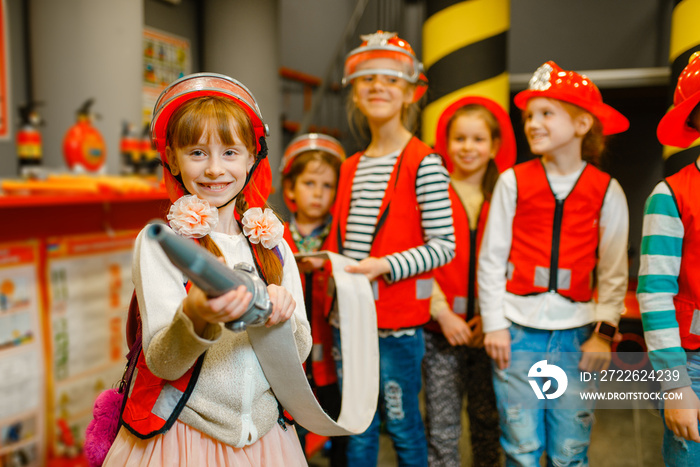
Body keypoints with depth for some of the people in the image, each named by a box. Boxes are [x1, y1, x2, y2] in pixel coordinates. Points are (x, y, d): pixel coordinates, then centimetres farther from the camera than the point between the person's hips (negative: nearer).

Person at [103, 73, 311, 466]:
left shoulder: (272, 243, 1)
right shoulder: (159, 241, -10)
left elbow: (299, 351, -1)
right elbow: (162, 362, -16)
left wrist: (281, 315, -22)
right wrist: (196, 316, -36)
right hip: (180, 432, -3)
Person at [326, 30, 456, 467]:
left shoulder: (424, 163, -8)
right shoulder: (351, 168, 12)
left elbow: (443, 246, -12)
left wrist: (385, 266, -21)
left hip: (398, 320, -6)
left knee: (403, 425, 9)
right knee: (357, 430, 16)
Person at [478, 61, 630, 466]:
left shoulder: (607, 190, 2)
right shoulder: (513, 181, 1)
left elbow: (614, 272, 4)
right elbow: (491, 258, 2)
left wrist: (604, 331, -1)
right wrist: (494, 324, -1)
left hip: (575, 336, 1)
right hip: (518, 331, 0)